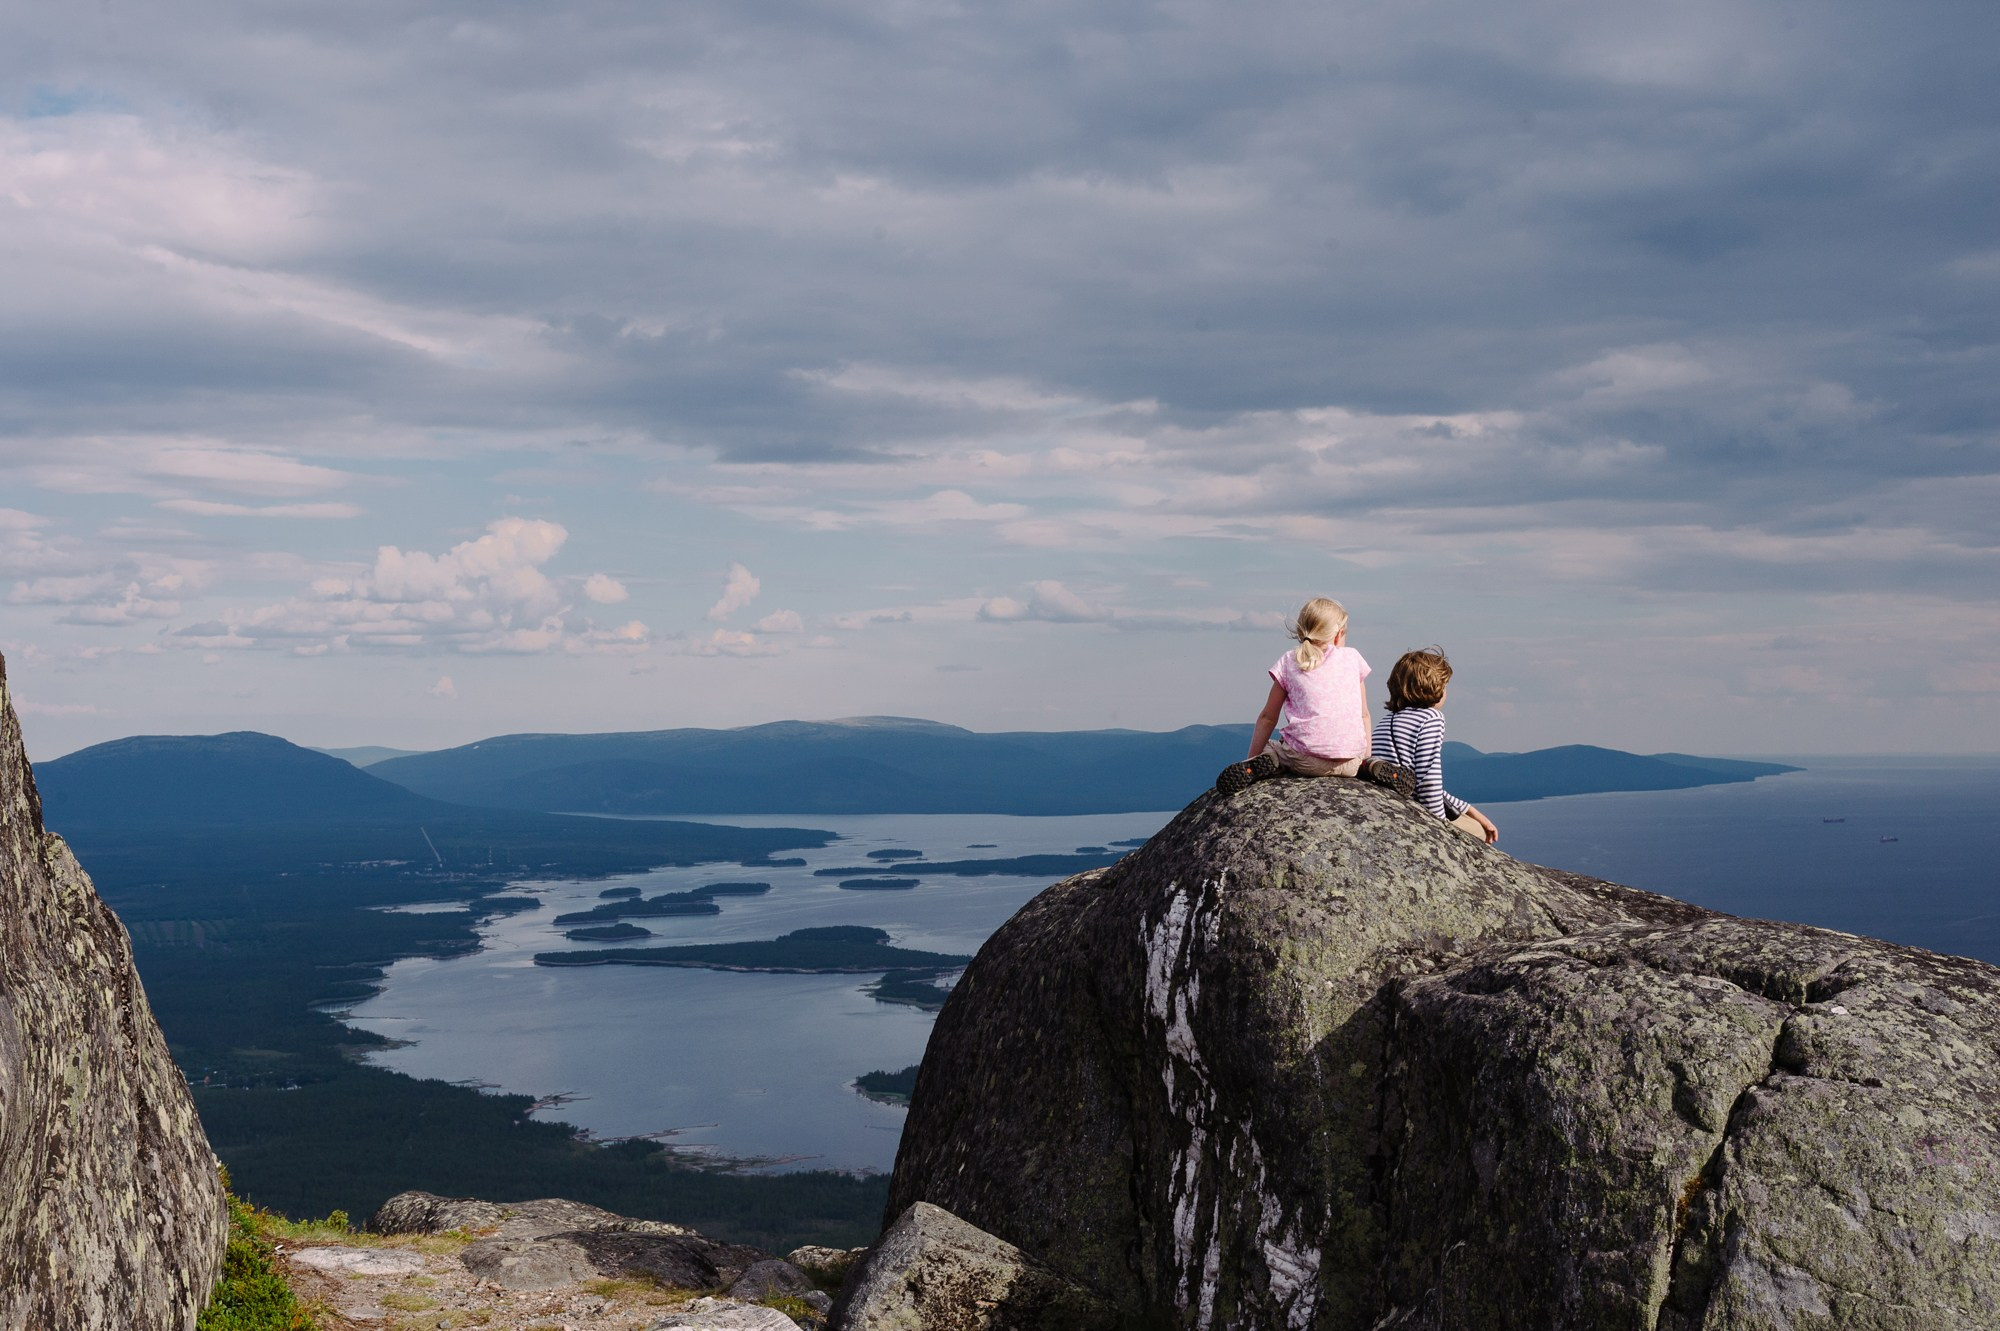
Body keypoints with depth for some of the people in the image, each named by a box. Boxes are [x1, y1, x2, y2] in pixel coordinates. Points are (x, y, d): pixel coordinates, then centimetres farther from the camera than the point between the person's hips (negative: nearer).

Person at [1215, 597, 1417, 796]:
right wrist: (1366, 758, 30)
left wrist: (1252, 759, 22)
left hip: (1305, 760, -2)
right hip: (1350, 760, 2)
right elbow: (1363, 714, 20)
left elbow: (1267, 718, 13)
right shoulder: (1352, 657, 16)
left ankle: (1255, 766, -12)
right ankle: (1371, 767, 2)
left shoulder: (1288, 662, 11)